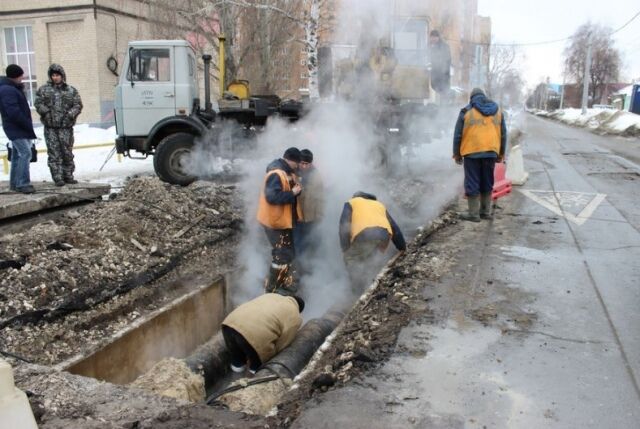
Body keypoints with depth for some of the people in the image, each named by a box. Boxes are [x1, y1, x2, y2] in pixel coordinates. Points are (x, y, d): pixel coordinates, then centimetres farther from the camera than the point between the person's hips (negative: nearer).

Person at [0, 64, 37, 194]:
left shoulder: (13, 88, 17)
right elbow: (13, 112, -24)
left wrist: (28, 124, 11)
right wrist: (28, 125, -18)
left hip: (18, 128, 11)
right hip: (16, 128, -11)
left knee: (17, 154, 13)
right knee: (25, 153, -16)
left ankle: (14, 183, 19)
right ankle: (23, 184, -16)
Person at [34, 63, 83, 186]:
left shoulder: (71, 90, 9)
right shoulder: (44, 89, 8)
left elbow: (78, 105, 5)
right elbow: (38, 103, 5)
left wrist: (71, 114, -12)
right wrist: (46, 112, -13)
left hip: (66, 127, 1)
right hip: (50, 127, -1)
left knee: (67, 153, 6)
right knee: (54, 154, -2)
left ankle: (68, 176, 16)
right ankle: (58, 178, 1)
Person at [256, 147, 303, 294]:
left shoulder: (286, 172, 10)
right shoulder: (276, 174, -23)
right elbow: (272, 197, -33)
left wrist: (296, 188, -2)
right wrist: (292, 193, -26)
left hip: (284, 220, 11)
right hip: (276, 221, -11)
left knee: (288, 253, 19)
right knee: (282, 256, -5)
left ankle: (286, 282, 33)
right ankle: (271, 289, 7)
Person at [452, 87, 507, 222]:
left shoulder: (466, 111, 1)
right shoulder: (498, 111, 13)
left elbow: (458, 135, 1)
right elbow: (503, 134, 15)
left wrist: (457, 154, 9)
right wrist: (501, 153, 23)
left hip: (472, 152, -4)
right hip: (491, 152, 4)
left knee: (472, 184, 2)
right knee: (487, 183, 15)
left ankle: (474, 214, 4)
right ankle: (486, 212, 21)